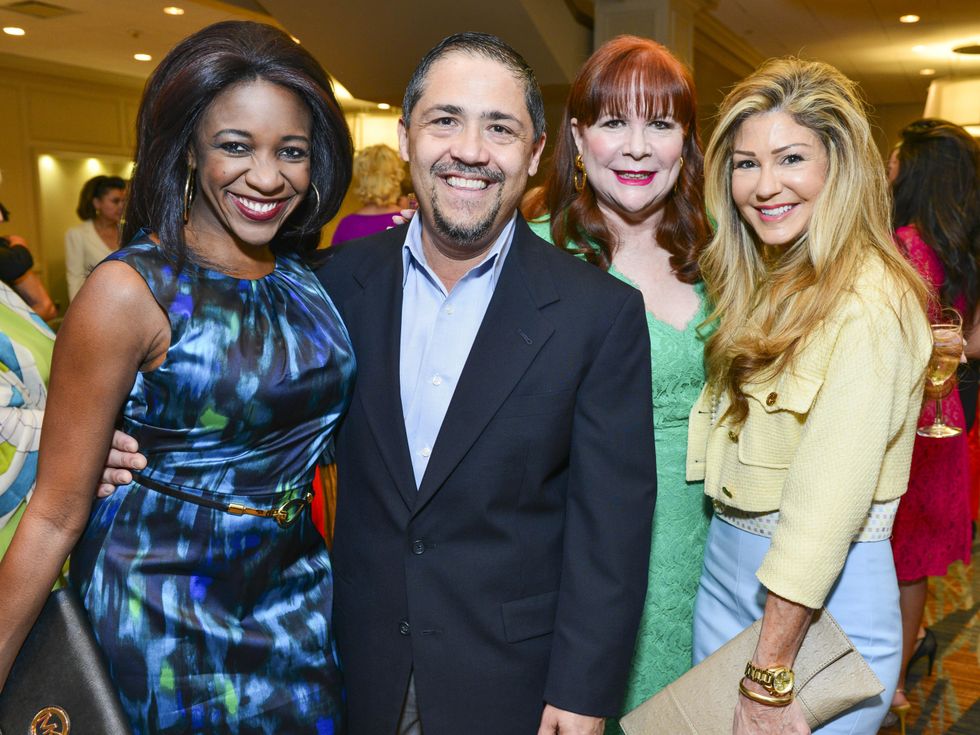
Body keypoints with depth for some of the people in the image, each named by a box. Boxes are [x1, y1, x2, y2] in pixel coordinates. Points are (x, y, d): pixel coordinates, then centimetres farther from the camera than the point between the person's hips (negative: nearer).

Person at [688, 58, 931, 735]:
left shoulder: (870, 300, -20)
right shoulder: (762, 282, 7)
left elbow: (826, 505, -23)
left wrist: (770, 678, -20)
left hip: (825, 598, -7)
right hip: (725, 570, 8)